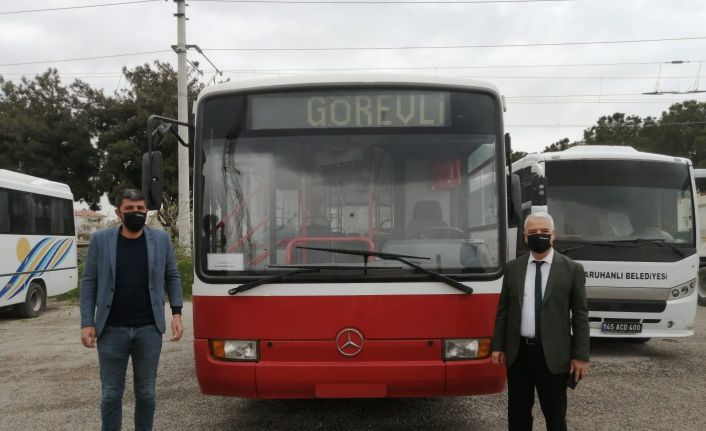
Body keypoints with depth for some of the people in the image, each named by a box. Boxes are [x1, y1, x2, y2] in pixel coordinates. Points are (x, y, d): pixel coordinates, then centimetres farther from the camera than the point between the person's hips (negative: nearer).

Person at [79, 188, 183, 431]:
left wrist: (176, 313, -2)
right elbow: (88, 282, 2)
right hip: (111, 330, 0)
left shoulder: (161, 240, 3)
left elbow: (172, 277, 8)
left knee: (146, 393, 10)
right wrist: (87, 323, -4)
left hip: (149, 329, 1)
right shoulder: (100, 240, 0)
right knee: (111, 394, 9)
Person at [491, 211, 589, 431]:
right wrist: (498, 346, 4)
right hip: (518, 352, 3)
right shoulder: (512, 268, 6)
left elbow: (580, 315, -2)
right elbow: (503, 310, 9)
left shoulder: (572, 269, -2)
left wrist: (581, 356, -6)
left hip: (553, 354, -2)